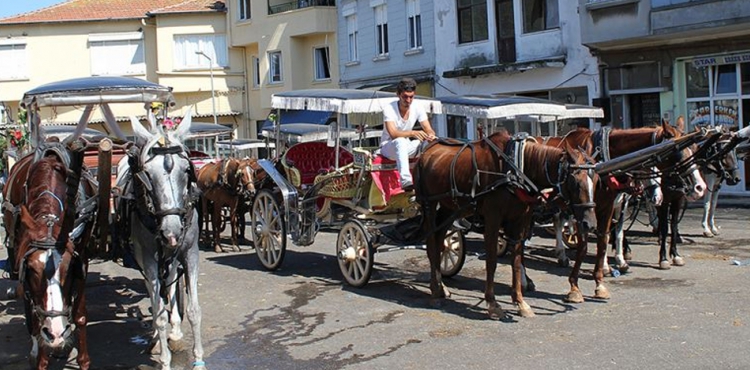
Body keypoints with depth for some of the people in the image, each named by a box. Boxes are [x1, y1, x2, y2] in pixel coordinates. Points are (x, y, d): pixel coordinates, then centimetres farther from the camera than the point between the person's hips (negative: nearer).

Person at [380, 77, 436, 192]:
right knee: (400, 141, -40)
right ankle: (406, 181, -56)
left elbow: (429, 130, -10)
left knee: (428, 142, -21)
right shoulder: (389, 109, -19)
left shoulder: (418, 108, -5)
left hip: (405, 148, 5)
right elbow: (393, 133, -32)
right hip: (388, 147, -5)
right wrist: (412, 133, -48)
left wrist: (431, 135, -36)